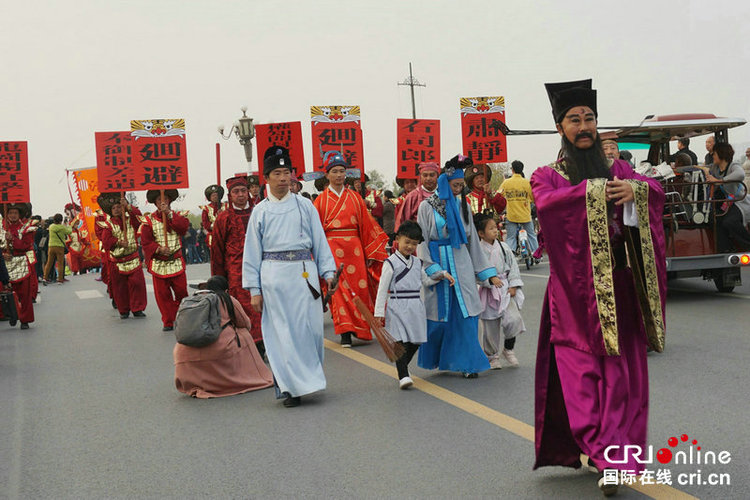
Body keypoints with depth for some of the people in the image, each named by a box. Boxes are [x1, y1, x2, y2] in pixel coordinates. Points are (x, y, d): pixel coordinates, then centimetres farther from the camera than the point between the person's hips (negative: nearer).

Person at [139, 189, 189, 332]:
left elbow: (184, 227, -17)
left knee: (181, 292, 3)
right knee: (162, 295, 2)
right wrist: (159, 249, -20)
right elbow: (146, 242, -4)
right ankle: (168, 322, 14)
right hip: (158, 264, -1)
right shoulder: (149, 220, 2)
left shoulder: (176, 216, 6)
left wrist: (169, 213, -21)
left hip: (177, 262, 1)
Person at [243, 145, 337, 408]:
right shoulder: (260, 211, 7)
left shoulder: (305, 206, 9)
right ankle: (290, 387, 6)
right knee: (281, 332, 0)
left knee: (310, 326, 0)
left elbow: (319, 241, 11)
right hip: (273, 275, -1)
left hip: (304, 272, 1)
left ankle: (308, 379, 19)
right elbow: (252, 252, 8)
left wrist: (328, 272, 2)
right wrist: (254, 289, 4)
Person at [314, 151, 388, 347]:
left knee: (360, 287, 2)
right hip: (332, 248, -2)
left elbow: (367, 224, 11)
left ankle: (360, 328, 19)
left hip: (354, 248, 2)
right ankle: (345, 333, -3)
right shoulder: (321, 200, 4)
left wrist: (370, 253, 7)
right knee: (339, 289, -6)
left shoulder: (354, 197, 10)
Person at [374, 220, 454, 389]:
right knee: (401, 342, -12)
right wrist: (379, 312, -11)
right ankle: (403, 376, -11)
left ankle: (401, 370, 25)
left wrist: (443, 274, 16)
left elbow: (426, 281, 27)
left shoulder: (417, 263, 13)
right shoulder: (391, 263, -5)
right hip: (397, 307, -6)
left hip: (415, 308, 6)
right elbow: (382, 289, -7)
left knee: (415, 342, 7)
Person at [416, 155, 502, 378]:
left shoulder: (463, 206, 10)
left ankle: (466, 363, 3)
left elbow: (473, 241, 13)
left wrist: (489, 273, 10)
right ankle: (433, 359, 24)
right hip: (437, 263, -3)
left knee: (465, 314, -3)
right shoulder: (427, 206, -1)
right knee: (438, 315, 4)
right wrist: (432, 269, -16)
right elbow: (422, 241, -4)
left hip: (461, 264, 3)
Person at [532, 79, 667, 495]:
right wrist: (592, 190, -18)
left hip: (619, 286, 2)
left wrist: (633, 189, -21)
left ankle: (611, 457, 5)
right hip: (576, 289, -2)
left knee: (621, 373, -2)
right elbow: (546, 202, -15)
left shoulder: (616, 169, 16)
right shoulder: (548, 176, 7)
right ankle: (609, 457, -12)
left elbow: (655, 190, -1)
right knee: (581, 370, -11)